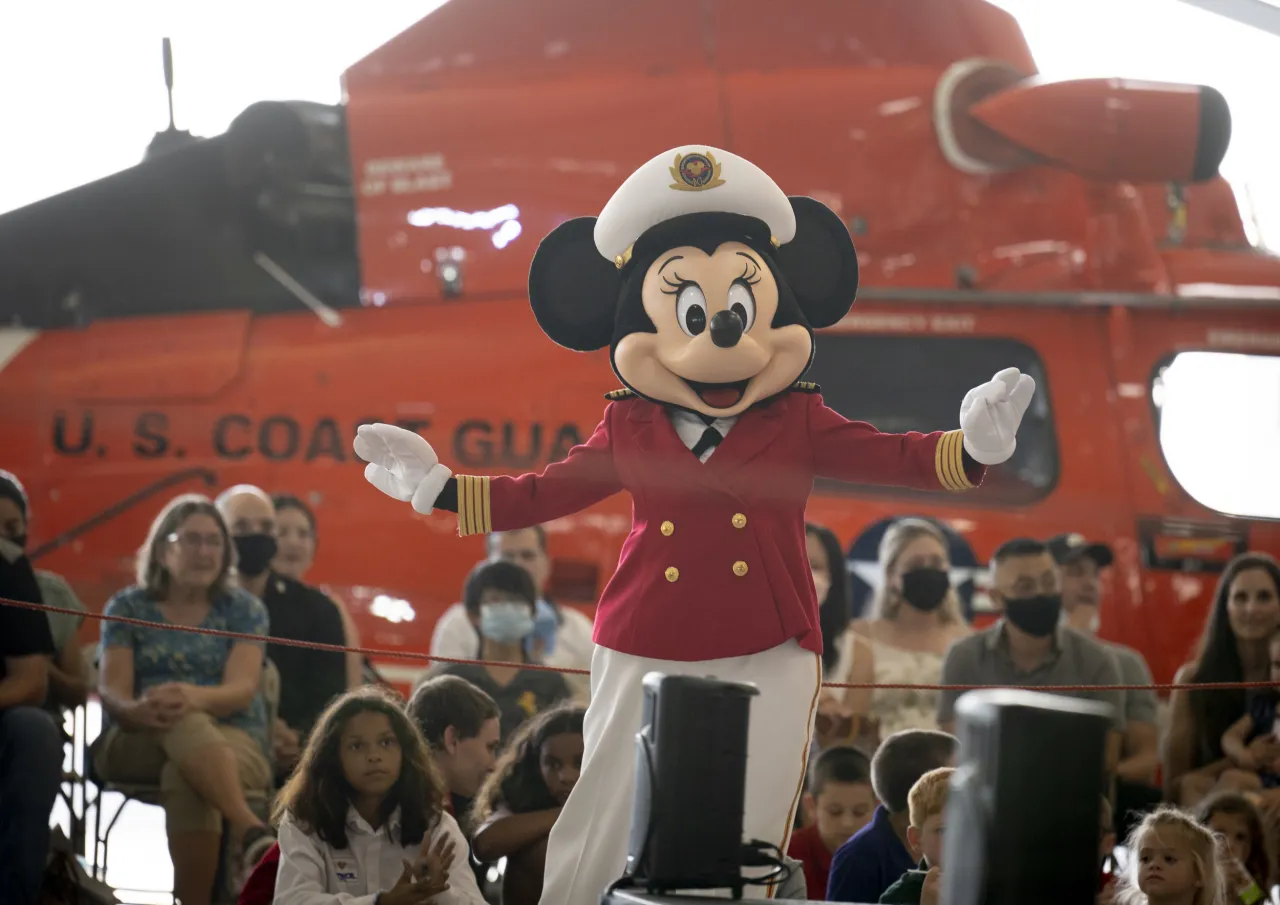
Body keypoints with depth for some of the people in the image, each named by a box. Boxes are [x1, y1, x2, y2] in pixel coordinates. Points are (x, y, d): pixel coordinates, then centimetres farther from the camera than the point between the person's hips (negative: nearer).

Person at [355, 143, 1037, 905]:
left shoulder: (799, 424, 3)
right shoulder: (627, 431, 5)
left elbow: (896, 459, 2)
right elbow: (541, 495, 12)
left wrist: (974, 446, -15)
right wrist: (436, 486, 7)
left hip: (768, 661, 0)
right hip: (645, 659, 1)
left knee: (747, 841, 2)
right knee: (605, 836, 3)